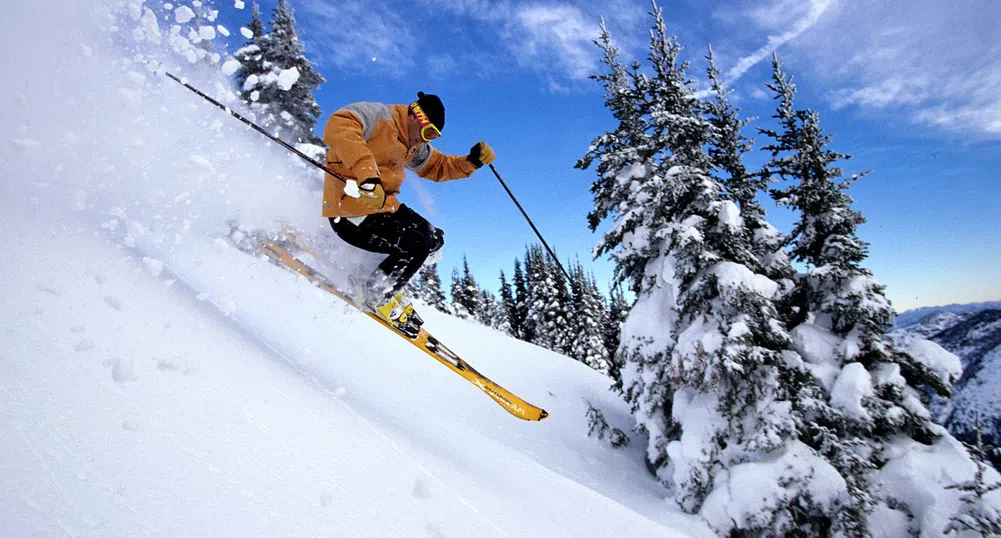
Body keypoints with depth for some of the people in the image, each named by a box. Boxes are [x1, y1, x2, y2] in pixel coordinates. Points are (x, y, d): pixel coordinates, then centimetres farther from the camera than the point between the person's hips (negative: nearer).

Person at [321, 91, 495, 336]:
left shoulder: (413, 147, 14)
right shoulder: (378, 115, -15)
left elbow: (437, 166, 23)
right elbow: (338, 126, -33)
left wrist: (472, 161, 5)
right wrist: (366, 172, -45)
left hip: (384, 206, 10)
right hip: (350, 210, -10)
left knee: (435, 239, 9)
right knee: (415, 247, -20)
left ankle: (386, 280, 18)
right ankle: (377, 295, 3)